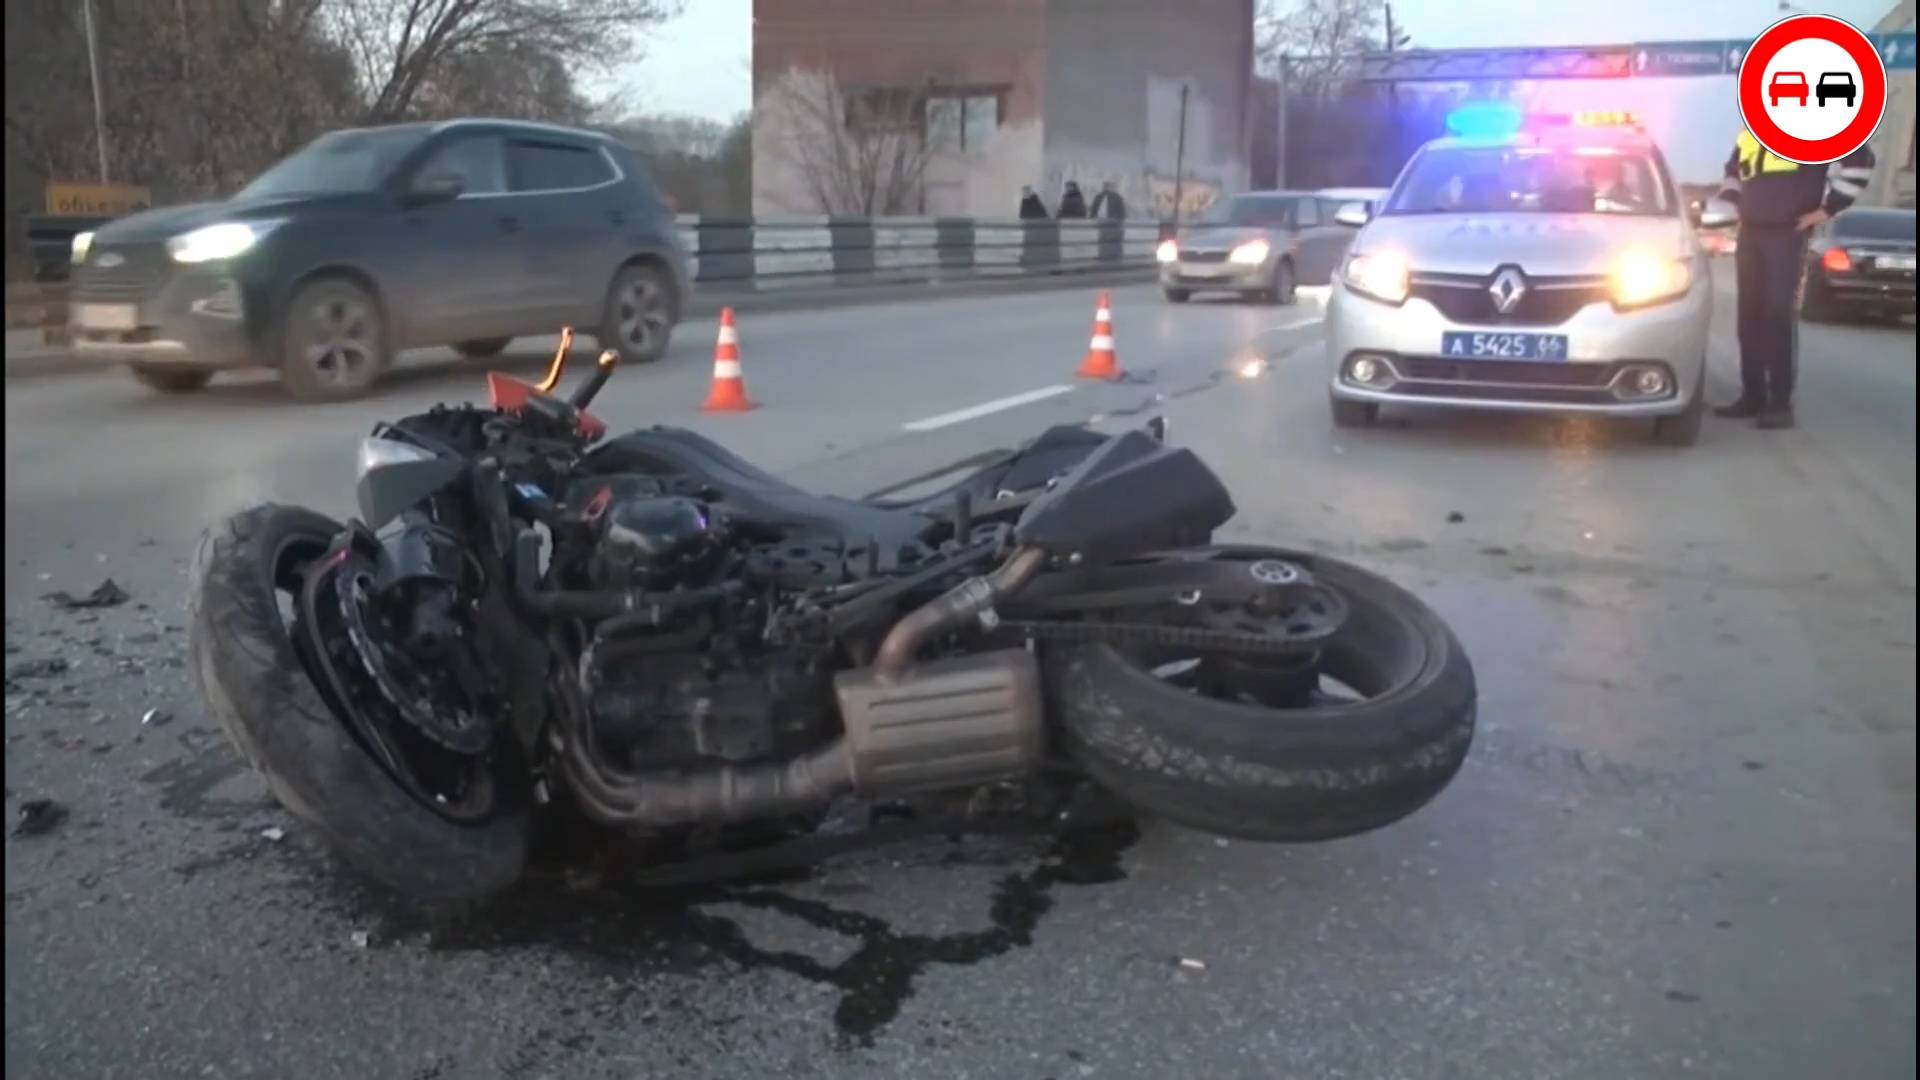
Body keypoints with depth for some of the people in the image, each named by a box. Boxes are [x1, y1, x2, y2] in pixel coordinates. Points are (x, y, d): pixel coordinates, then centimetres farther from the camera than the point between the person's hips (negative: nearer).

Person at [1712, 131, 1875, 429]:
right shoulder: (1748, 133, 15)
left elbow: (1859, 161, -6)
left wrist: (1828, 207, -7)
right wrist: (1729, 203, 16)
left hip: (1788, 234, -6)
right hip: (1749, 232, 6)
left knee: (1779, 316, -11)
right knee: (1748, 316, 6)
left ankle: (1781, 403, -8)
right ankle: (1752, 395, 13)